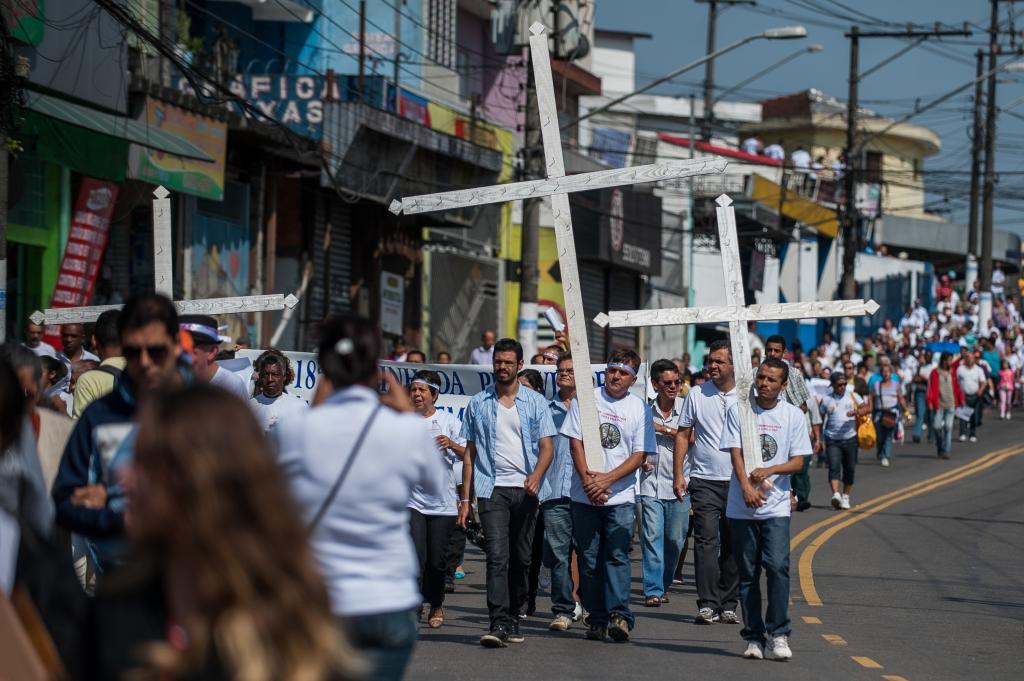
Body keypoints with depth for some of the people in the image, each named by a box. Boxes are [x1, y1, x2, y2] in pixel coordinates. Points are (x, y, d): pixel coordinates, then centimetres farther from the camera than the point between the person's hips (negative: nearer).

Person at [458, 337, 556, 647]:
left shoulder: (536, 402, 8)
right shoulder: (478, 404, 10)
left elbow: (547, 447, 1)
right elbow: (470, 452, 11)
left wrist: (536, 476, -20)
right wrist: (464, 498, 5)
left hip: (526, 490, 1)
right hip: (493, 489, -1)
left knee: (521, 558, 6)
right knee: (497, 555, -13)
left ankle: (512, 617, 19)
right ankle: (499, 624, -19)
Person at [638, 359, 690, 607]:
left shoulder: (686, 407, 0)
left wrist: (664, 429, -13)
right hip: (650, 484, 0)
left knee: (675, 540, 6)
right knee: (652, 537, -8)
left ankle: (664, 585, 25)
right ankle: (653, 591, -8)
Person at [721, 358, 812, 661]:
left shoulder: (794, 415, 5)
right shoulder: (738, 410, 4)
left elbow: (797, 462, 3)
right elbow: (735, 453, -3)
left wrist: (769, 470, -15)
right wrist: (746, 487, -18)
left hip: (776, 506, -1)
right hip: (741, 507, 1)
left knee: (777, 567, -15)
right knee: (747, 574, 4)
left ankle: (778, 635, -10)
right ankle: (753, 637, 12)